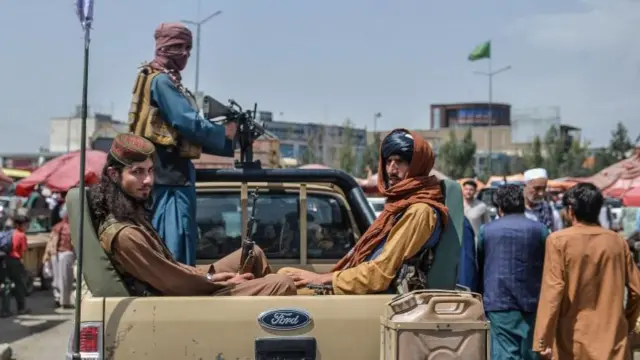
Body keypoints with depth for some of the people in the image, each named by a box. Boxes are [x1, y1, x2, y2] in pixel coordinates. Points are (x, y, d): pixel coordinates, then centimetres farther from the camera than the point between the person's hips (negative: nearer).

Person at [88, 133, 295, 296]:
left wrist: (207, 276, 1)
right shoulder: (124, 234, -29)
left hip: (182, 292, 10)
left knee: (253, 254, 19)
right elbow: (174, 284, -22)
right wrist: (222, 283, -9)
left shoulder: (130, 212, 2)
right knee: (282, 285, -13)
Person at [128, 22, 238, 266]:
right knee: (175, 244, -13)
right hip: (170, 171, -10)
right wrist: (224, 134, -4)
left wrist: (228, 144, 7)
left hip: (172, 170, 10)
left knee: (165, 244, 11)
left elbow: (186, 134, 17)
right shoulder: (161, 81, -9)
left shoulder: (168, 81, 21)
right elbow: (187, 123, -19)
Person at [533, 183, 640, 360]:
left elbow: (553, 290, -14)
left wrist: (544, 339, -11)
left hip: (573, 337, -2)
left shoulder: (559, 240, -8)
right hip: (612, 336, 2)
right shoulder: (617, 241, 3)